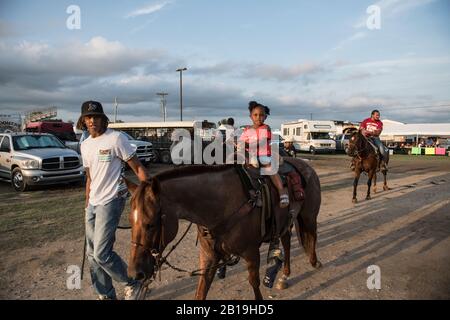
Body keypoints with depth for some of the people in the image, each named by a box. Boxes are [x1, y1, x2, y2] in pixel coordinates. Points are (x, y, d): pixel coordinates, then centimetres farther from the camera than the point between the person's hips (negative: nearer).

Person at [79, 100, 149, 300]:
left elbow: (138, 168, -12)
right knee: (92, 253, 12)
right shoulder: (85, 145, 11)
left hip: (111, 201, -8)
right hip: (92, 204, 8)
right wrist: (87, 204, 18)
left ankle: (133, 285, 13)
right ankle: (106, 295, 30)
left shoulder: (116, 138, -11)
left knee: (101, 253, -10)